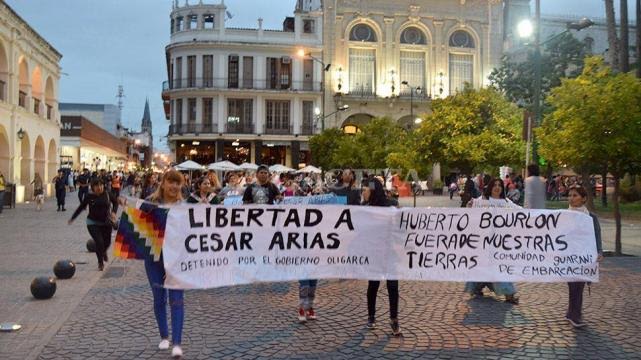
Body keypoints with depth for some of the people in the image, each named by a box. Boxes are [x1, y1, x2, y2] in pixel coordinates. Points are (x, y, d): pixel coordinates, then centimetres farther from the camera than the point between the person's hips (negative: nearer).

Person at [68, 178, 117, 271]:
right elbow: (81, 207, 3)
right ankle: (101, 263, 9)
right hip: (93, 223, -2)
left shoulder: (107, 194, -6)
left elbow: (115, 201, 10)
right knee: (99, 242, -13)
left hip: (106, 222, 2)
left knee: (107, 242, 9)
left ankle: (104, 252, 48)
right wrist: (72, 218, 7)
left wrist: (113, 212, -4)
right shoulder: (89, 196, -8)